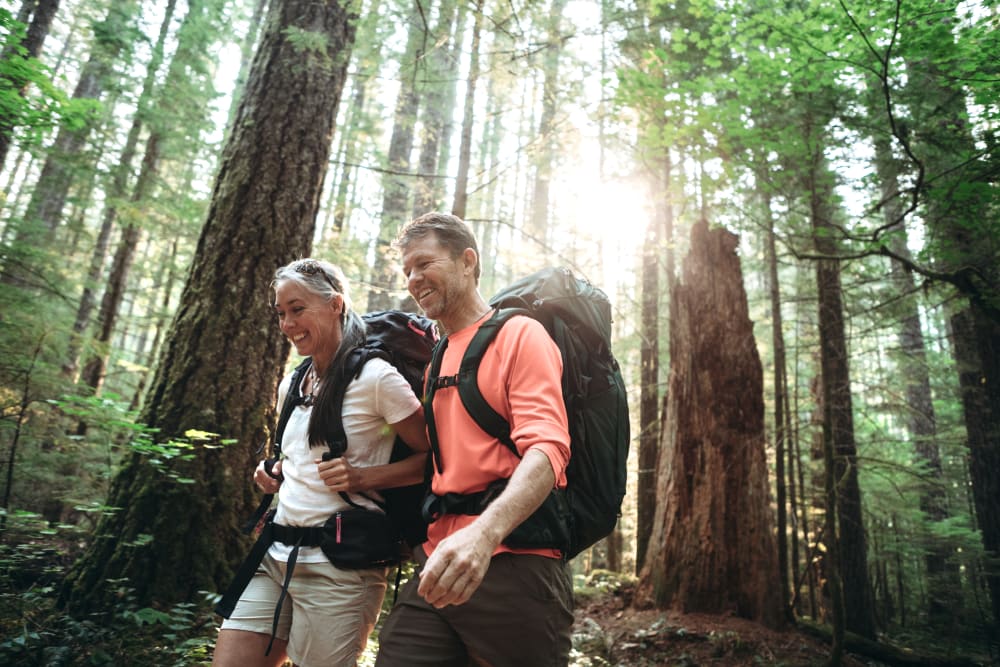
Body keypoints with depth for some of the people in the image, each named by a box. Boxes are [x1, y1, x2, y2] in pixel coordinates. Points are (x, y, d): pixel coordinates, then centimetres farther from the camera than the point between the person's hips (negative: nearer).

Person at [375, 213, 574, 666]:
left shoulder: (519, 335, -4)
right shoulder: (434, 359, 17)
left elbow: (546, 451, -17)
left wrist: (485, 532, -33)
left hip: (510, 565, -6)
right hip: (437, 568, 6)